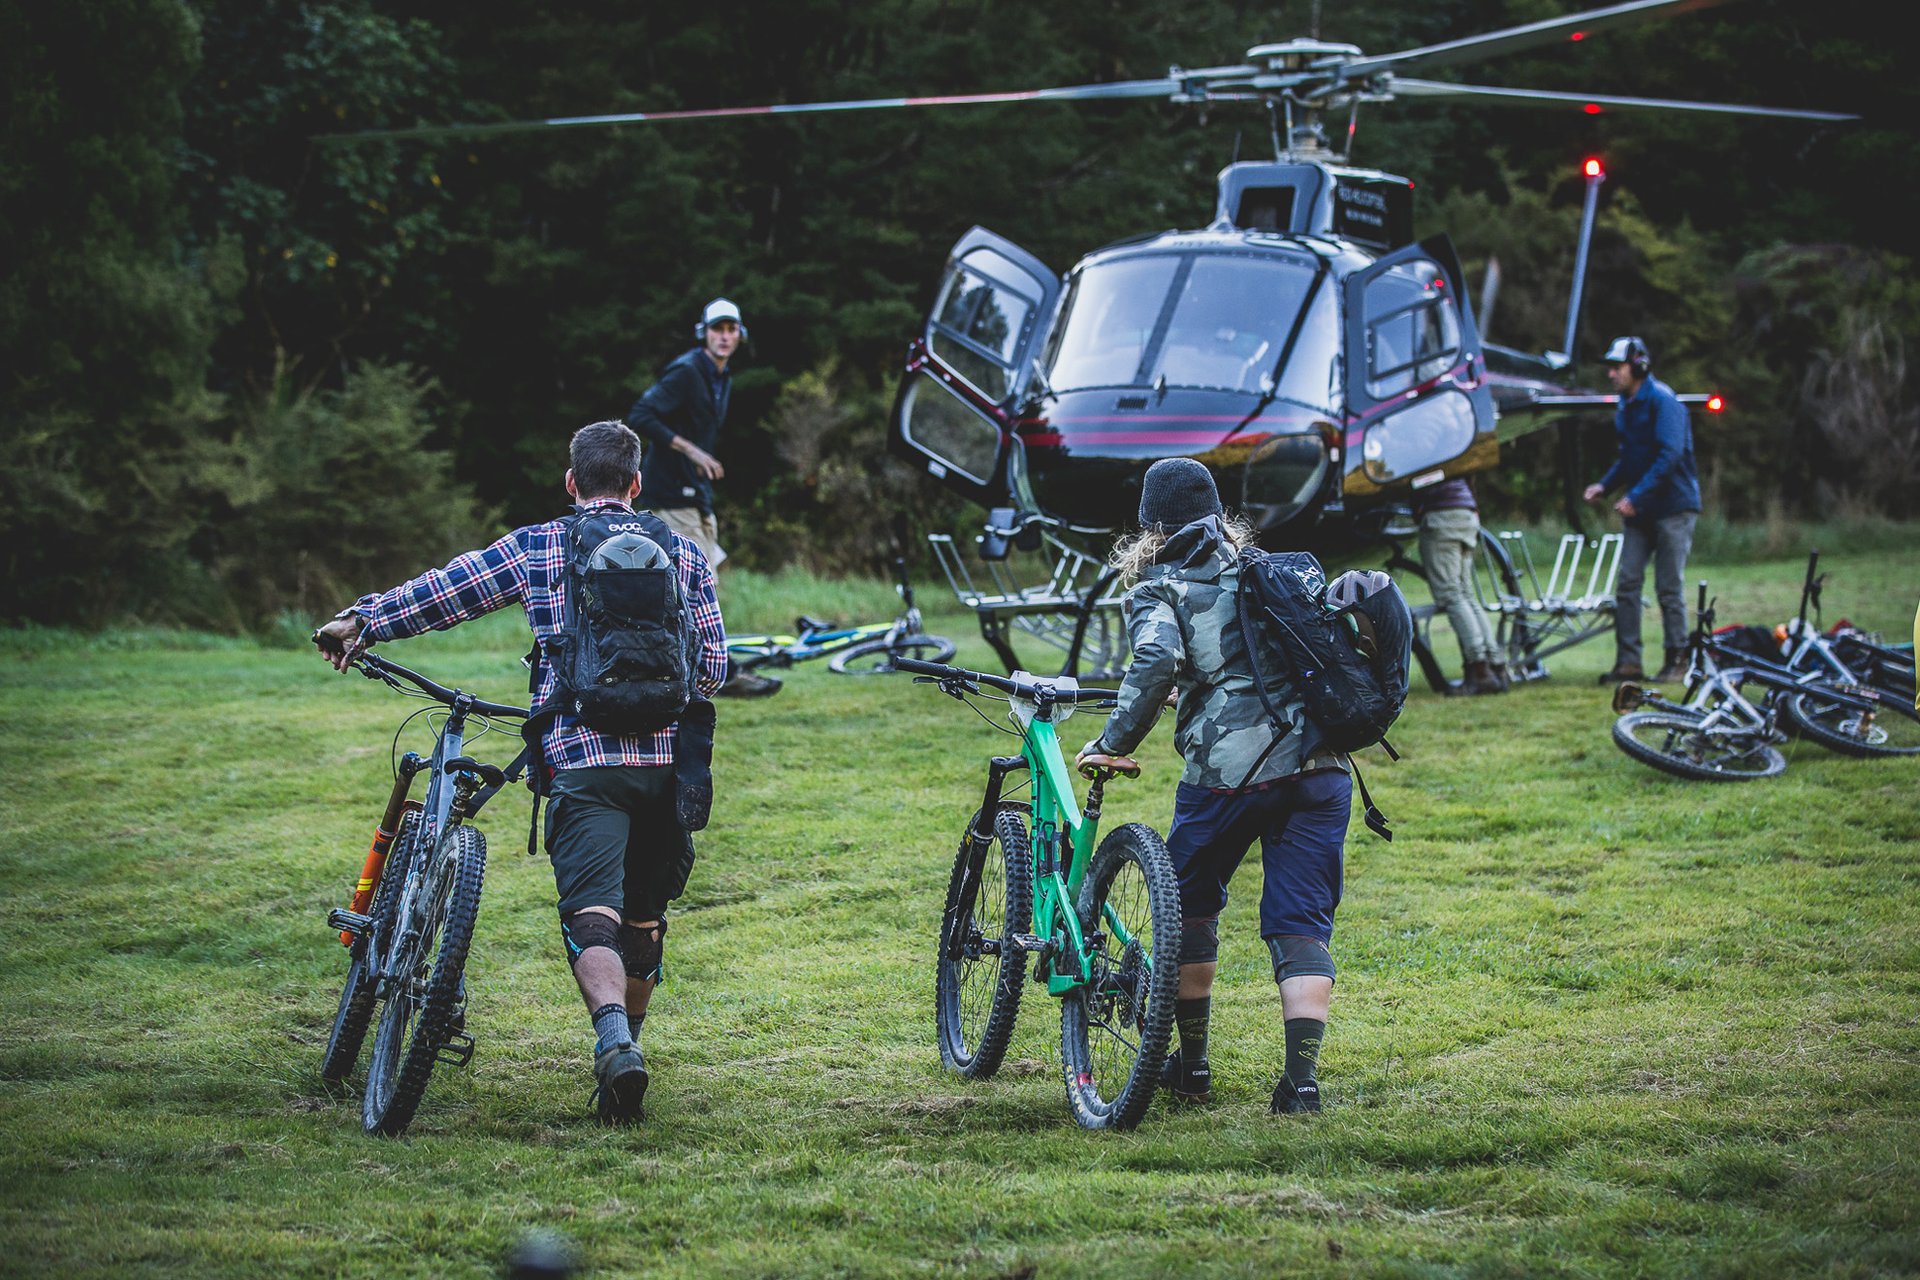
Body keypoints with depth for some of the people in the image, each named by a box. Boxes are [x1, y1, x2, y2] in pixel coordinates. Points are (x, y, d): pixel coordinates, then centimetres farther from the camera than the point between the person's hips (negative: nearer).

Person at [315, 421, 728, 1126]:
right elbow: (713, 662, 12)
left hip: (581, 756, -3)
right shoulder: (683, 552, 13)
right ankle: (627, 1038, 32)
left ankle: (614, 1039, -35)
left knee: (592, 908, -13)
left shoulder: (537, 547, 7)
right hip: (668, 758, 3)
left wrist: (361, 620, 19)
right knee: (645, 910, 19)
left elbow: (444, 591, 8)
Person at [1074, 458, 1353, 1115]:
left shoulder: (1159, 590, 4)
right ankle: (1302, 1078, -10)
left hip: (1229, 770, -3)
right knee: (1301, 924, 4)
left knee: (1191, 905, 19)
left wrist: (1112, 743, -7)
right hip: (1319, 765, 4)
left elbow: (1156, 664, -15)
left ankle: (1192, 1061, 25)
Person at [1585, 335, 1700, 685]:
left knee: (1669, 587, -3)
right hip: (1641, 511, 8)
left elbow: (1669, 455, -21)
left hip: (1673, 507, -8)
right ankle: (1628, 662, 1)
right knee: (1627, 584, 0)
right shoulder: (1626, 407, 14)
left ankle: (1677, 660, 7)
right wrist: (1605, 485, 6)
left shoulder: (1663, 401, -13)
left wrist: (1636, 496, -25)